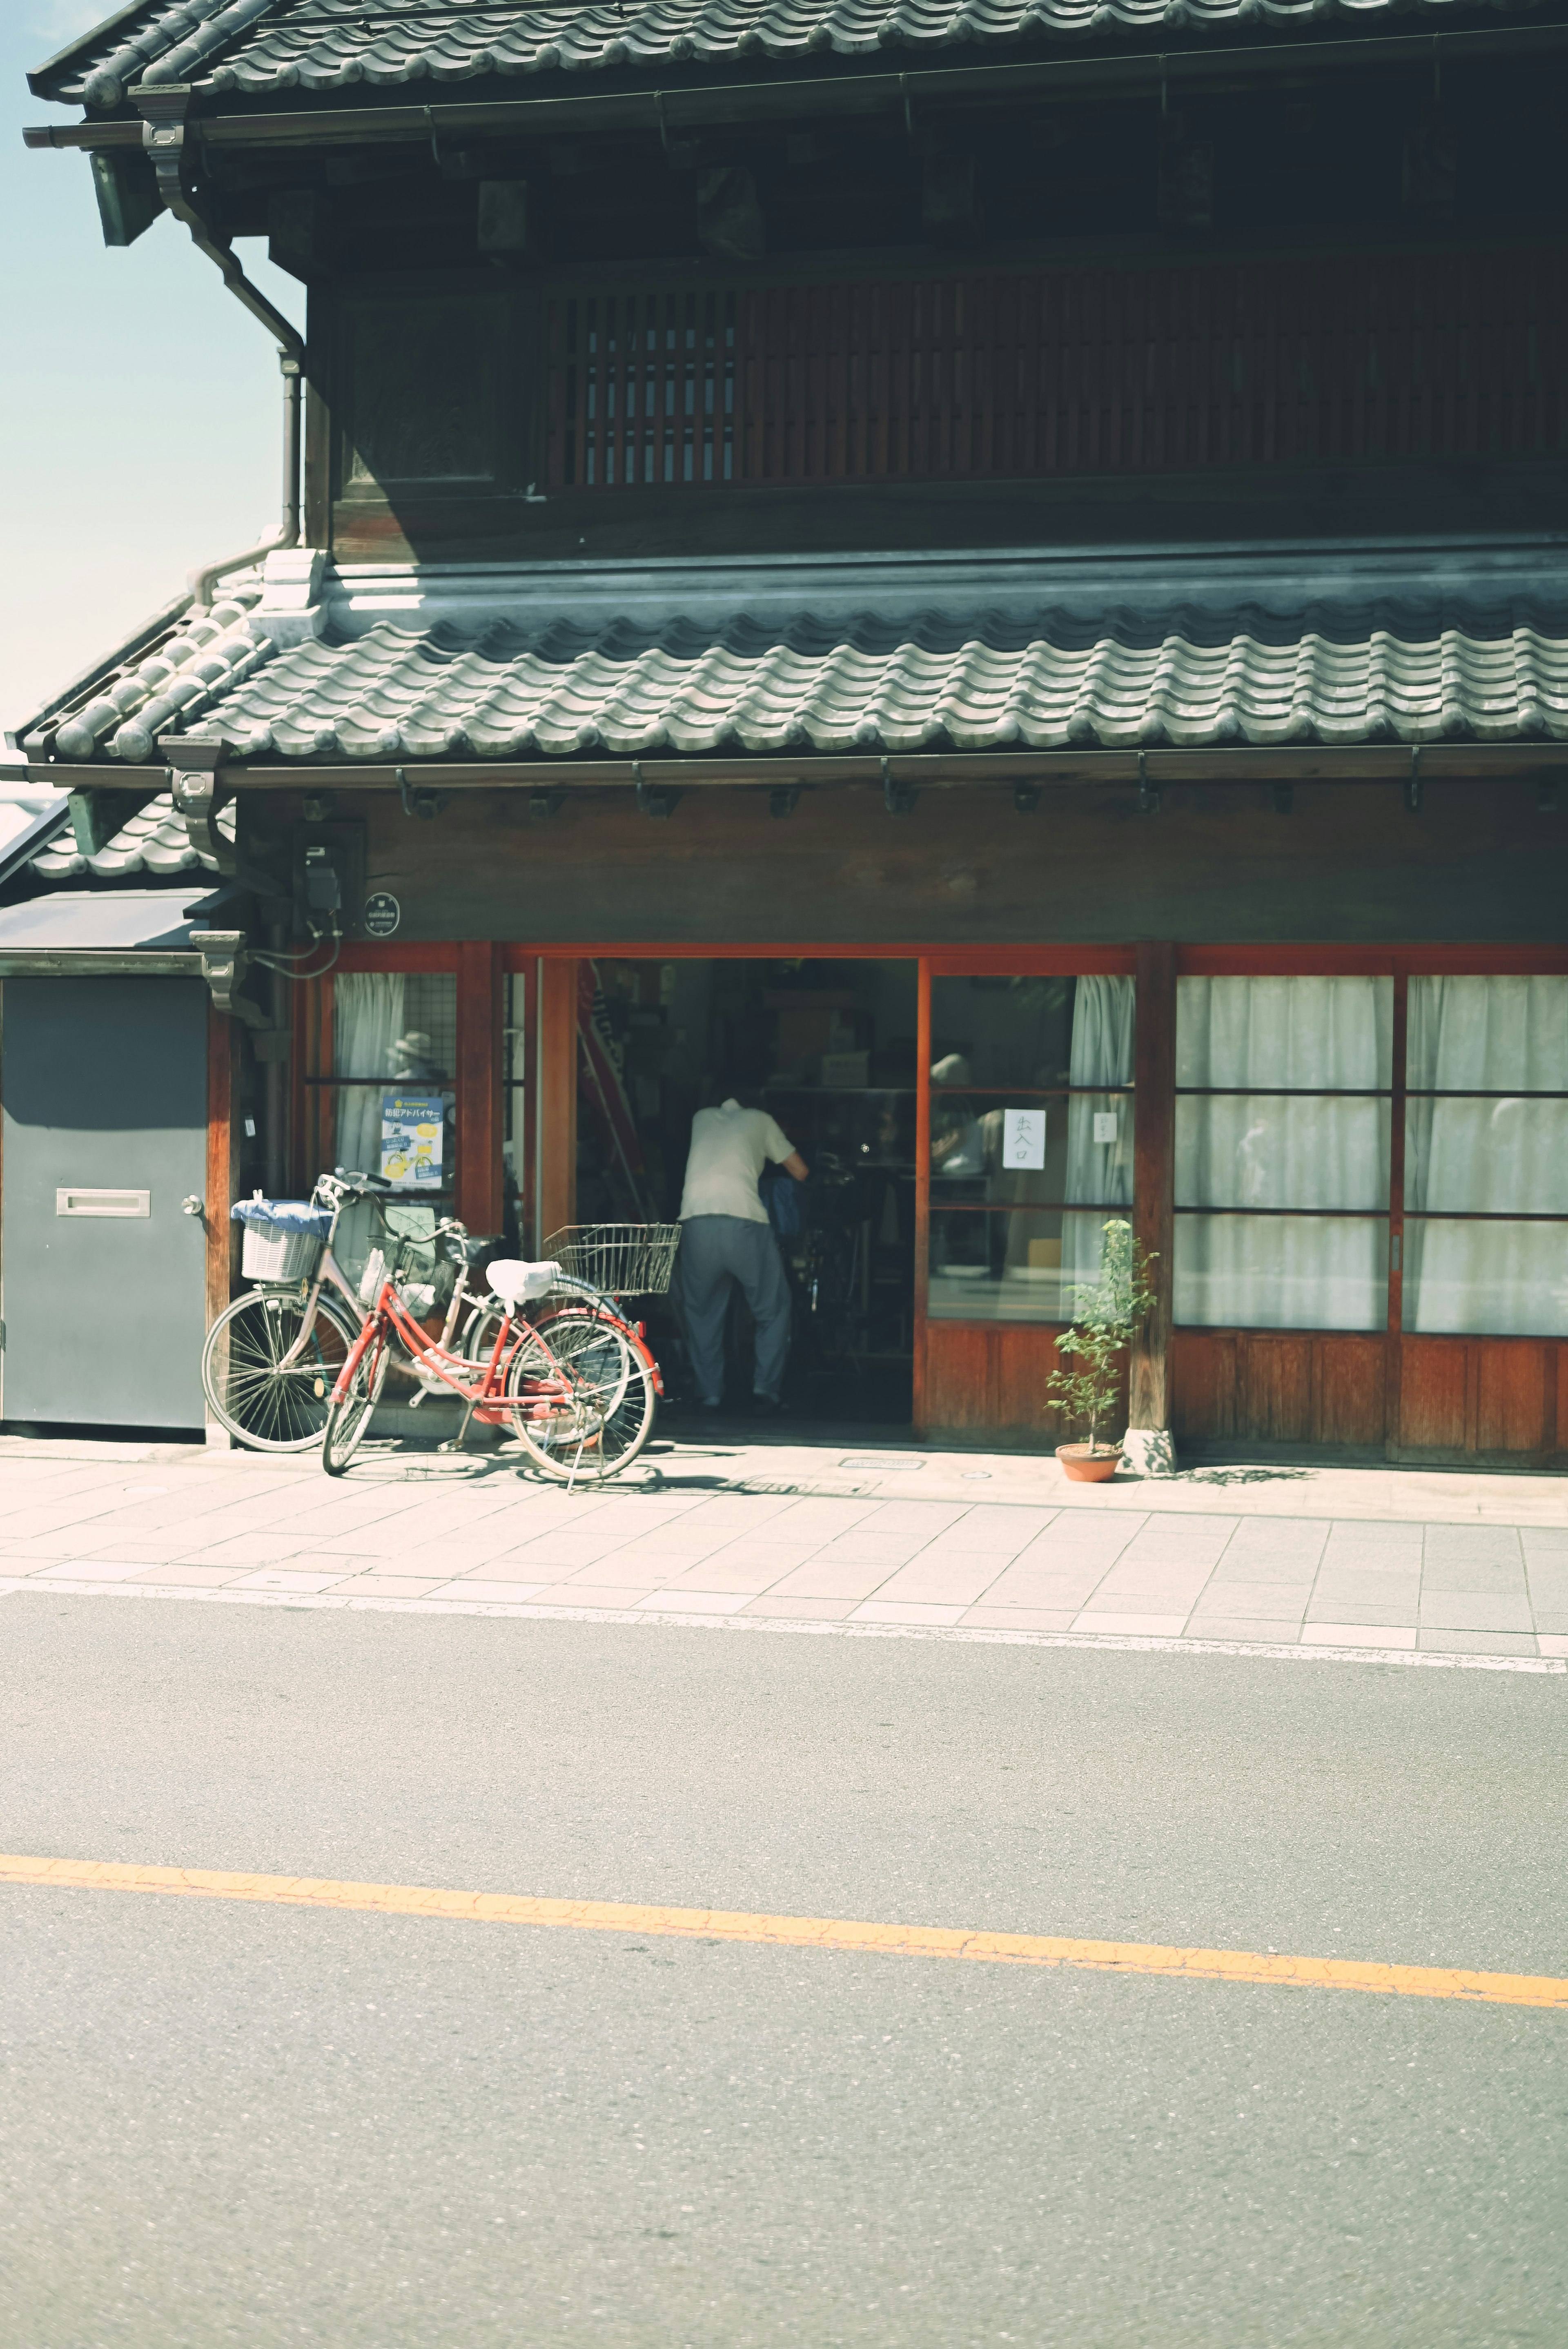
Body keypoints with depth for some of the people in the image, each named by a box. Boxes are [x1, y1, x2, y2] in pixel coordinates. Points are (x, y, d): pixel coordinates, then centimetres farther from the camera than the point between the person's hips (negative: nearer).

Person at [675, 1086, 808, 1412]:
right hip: (744, 1220, -2)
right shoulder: (759, 1120, 20)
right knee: (773, 1308, 13)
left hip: (695, 1221, 2)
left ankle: (709, 1393, 12)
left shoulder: (702, 1118, 27)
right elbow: (801, 1172, 27)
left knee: (701, 1312, 17)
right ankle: (765, 1387, 4)